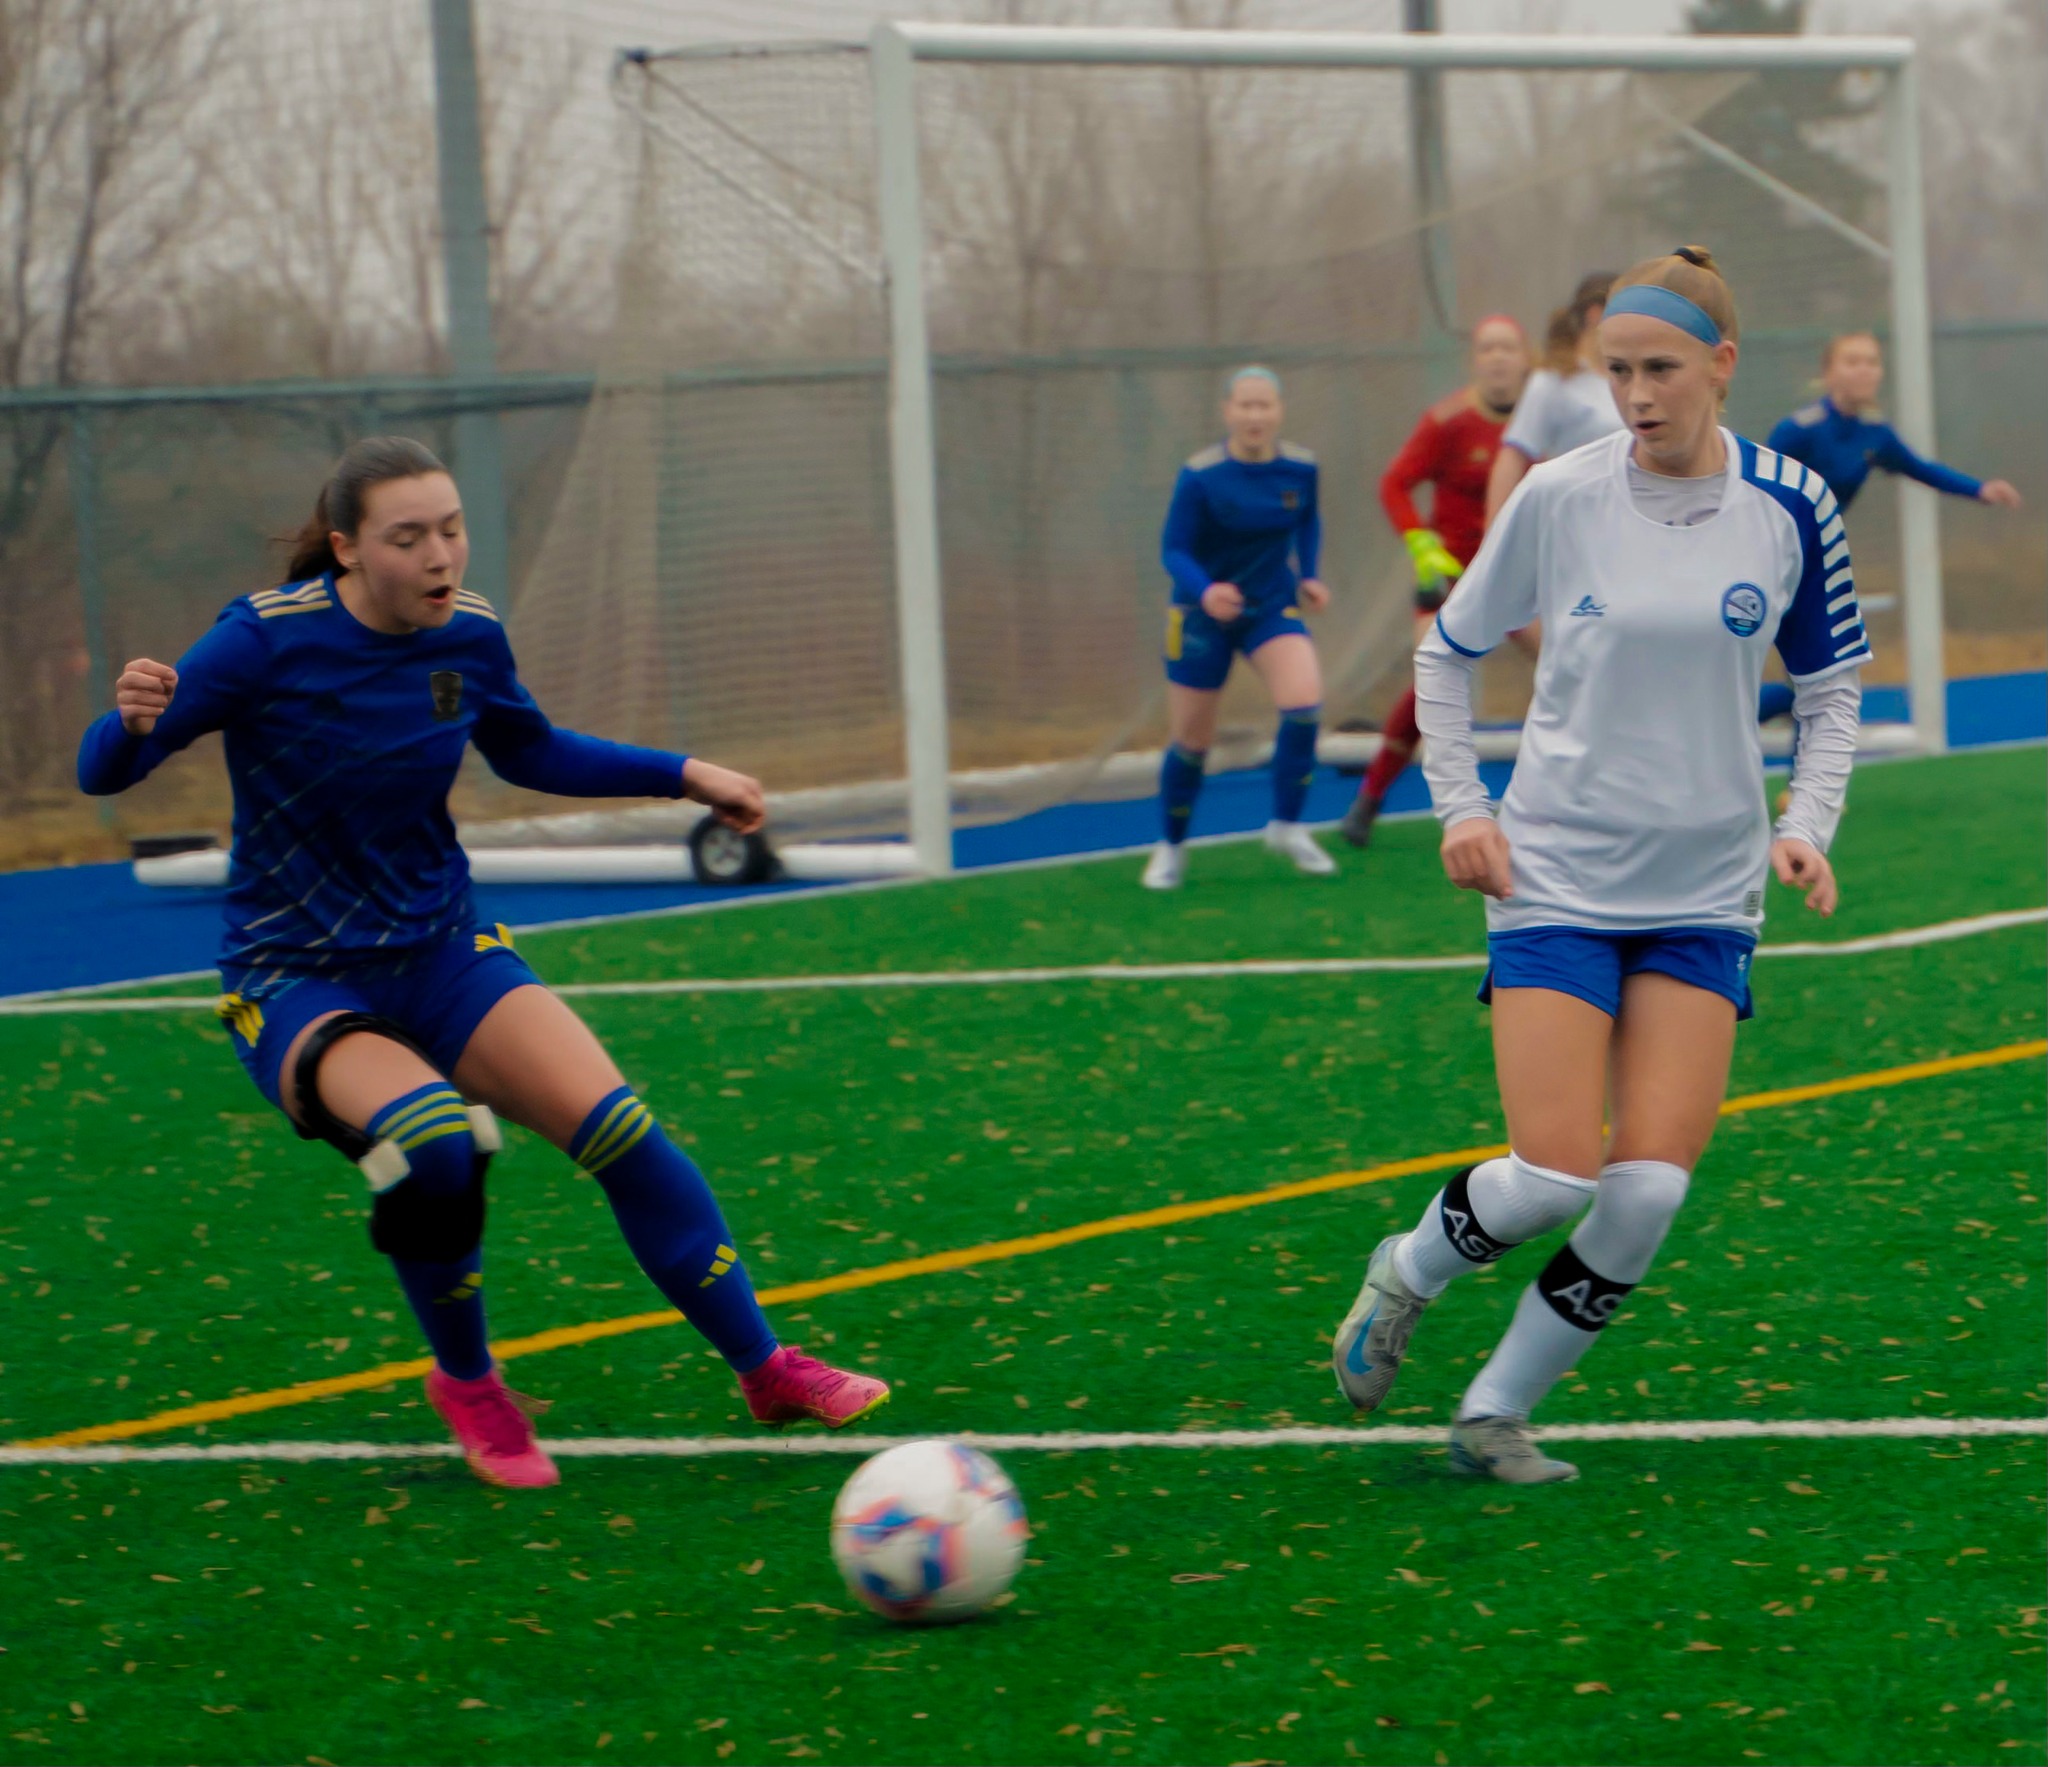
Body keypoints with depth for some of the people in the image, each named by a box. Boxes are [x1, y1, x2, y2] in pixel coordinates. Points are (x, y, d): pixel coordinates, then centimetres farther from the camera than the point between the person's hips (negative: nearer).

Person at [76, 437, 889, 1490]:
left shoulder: (469, 636, -2)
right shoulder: (270, 640, -17)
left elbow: (530, 753, 21)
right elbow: (102, 774, -16)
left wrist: (684, 775, 16)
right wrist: (134, 720, -38)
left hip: (441, 955, 5)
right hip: (294, 984, -4)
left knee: (618, 1128, -16)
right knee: (434, 1141, -33)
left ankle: (766, 1371, 1)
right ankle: (466, 1384, -5)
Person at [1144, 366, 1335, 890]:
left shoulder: (1300, 468, -7)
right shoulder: (1199, 477, -19)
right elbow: (1174, 550, -17)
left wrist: (1309, 576, 3)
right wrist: (1204, 591, -35)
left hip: (1273, 607, 3)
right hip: (1204, 614, -2)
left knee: (1304, 704, -21)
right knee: (1190, 742, 5)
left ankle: (1287, 826, -2)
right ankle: (1172, 847, 29)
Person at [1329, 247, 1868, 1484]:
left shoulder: (1790, 508, -2)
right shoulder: (1558, 500, -5)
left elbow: (1831, 684, 11)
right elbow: (1448, 653, 8)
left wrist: (1808, 826, -3)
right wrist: (1461, 806, -1)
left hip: (1705, 889, 2)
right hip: (1556, 872, -2)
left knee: (1651, 1187, -9)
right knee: (1554, 1174, -12)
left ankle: (1499, 1410, 8)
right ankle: (1408, 1278, 20)